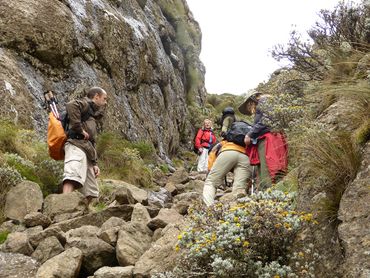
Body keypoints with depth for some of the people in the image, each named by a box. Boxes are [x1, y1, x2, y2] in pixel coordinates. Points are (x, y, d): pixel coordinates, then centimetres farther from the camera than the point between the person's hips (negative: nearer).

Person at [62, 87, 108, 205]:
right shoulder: (85, 104, 11)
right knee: (74, 175, -32)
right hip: (77, 144, -9)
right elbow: (71, 106, -16)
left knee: (91, 191, 6)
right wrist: (80, 129, -15)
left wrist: (94, 163, 24)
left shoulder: (93, 116, 37)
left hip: (86, 149, 10)